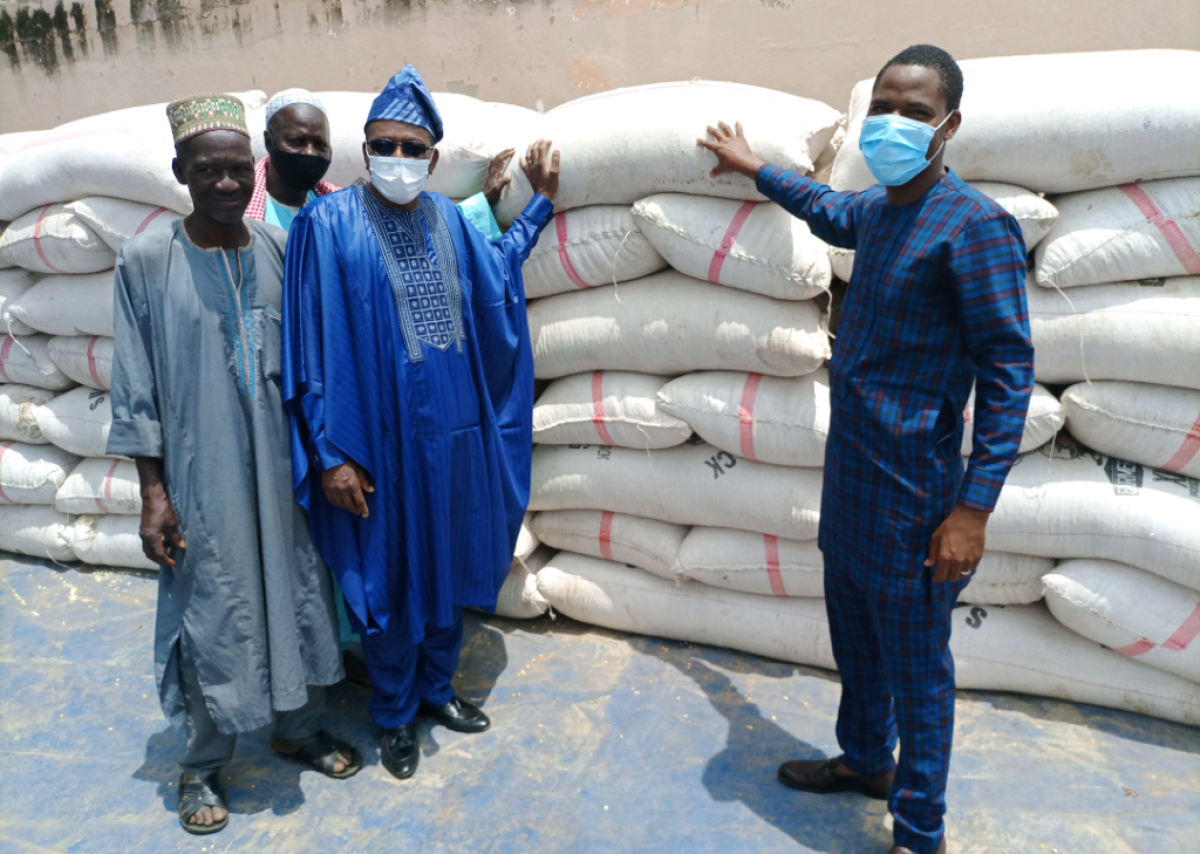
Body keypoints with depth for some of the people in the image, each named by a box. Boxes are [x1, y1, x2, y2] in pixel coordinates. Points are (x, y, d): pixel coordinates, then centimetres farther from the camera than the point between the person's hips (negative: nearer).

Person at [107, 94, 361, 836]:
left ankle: (299, 726, 39)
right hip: (203, 476, -3)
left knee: (297, 594, 15)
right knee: (210, 613, 9)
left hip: (284, 467, 3)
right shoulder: (147, 261, -8)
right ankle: (204, 764, 32)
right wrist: (154, 491, -7)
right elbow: (136, 390, -5)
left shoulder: (282, 249, -1)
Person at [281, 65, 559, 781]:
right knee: (390, 580, 10)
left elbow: (499, 269, 26)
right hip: (382, 439, -5)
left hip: (456, 430, 5)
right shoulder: (328, 223, -10)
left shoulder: (446, 217, 6)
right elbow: (312, 345, -12)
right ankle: (395, 715, 32)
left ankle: (437, 688, 40)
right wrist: (330, 451, -14)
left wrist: (542, 200, 23)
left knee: (450, 569, 17)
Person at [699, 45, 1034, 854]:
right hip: (848, 478, 8)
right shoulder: (877, 208, 8)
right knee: (855, 642, 23)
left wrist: (974, 506, -22)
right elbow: (828, 212, 34)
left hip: (910, 493, -8)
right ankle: (866, 759, 45)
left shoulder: (975, 224, -16)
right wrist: (756, 167, 41)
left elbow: (1008, 372, -17)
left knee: (916, 667, 7)